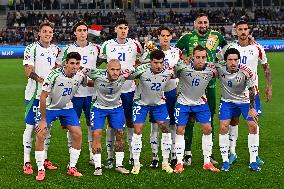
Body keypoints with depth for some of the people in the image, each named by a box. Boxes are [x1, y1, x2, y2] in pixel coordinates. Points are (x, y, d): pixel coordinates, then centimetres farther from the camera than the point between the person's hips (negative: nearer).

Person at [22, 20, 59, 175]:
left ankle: (44, 159, 20)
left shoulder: (55, 49, 13)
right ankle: (27, 162, 2)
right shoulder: (31, 49, -5)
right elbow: (29, 72, -13)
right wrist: (42, 80, -26)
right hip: (34, 94, -6)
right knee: (30, 126, -3)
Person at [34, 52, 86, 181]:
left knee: (78, 134, -6)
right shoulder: (54, 75, -28)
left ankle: (72, 168, 9)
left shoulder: (80, 76, -14)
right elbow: (43, 97, -23)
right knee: (40, 135, -15)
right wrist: (43, 119, -20)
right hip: (49, 107, -4)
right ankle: (40, 170, -2)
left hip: (67, 107, 4)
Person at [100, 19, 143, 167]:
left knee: (130, 121, 6)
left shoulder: (134, 44, 2)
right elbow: (98, 61, 15)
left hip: (129, 88, 0)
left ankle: (133, 155, 14)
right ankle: (110, 156, 7)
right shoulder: (107, 45, 2)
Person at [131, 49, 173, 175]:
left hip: (159, 103, 2)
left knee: (166, 129, -4)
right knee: (137, 131, -8)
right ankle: (136, 164, 3)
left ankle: (165, 163, 9)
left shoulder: (168, 71, -20)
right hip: (141, 102, -2)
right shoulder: (141, 70, -29)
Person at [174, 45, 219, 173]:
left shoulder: (211, 69, -17)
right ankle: (179, 163, 6)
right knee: (180, 130, -4)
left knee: (207, 129, -3)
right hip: (183, 102, -2)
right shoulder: (183, 67, -26)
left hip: (201, 102, 2)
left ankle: (207, 162, 8)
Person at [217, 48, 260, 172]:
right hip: (227, 101, 1)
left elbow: (251, 90, -12)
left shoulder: (246, 72, -25)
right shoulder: (219, 69, -24)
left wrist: (252, 108, -8)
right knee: (223, 127, -12)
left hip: (245, 100, 0)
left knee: (253, 127, -8)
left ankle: (253, 161, 3)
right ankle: (225, 161, 0)